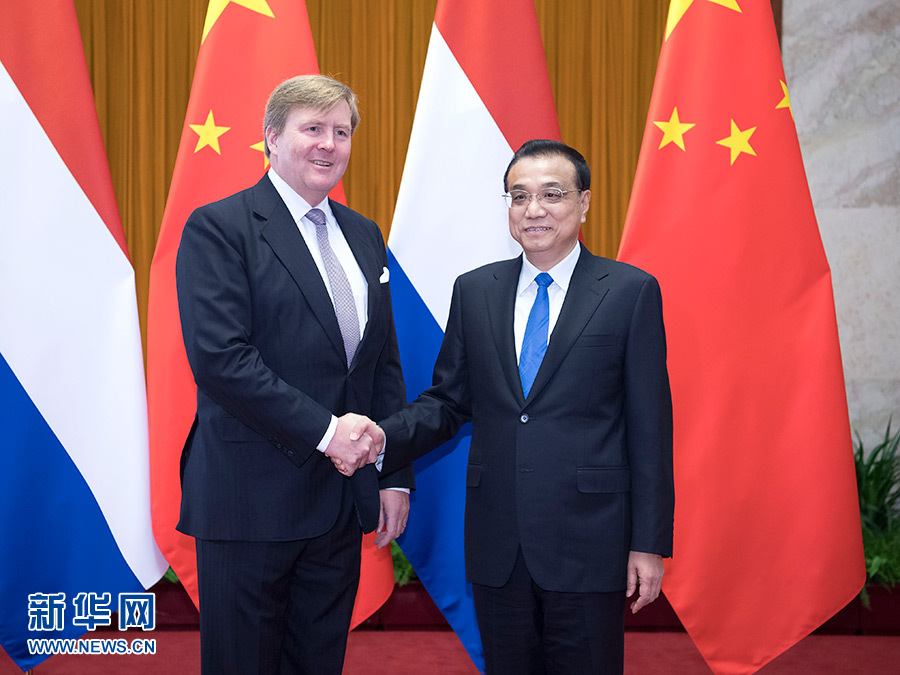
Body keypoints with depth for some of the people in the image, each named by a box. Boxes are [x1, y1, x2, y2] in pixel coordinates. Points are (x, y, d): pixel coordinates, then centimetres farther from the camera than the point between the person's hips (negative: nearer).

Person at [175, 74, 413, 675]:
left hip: (341, 500, 6)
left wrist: (396, 477, 10)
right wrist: (323, 430, -18)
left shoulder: (364, 235, 14)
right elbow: (218, 357, -18)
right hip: (251, 496, -6)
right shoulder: (218, 228, -7)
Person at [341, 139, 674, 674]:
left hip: (588, 544, -3)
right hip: (496, 547, 3)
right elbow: (448, 401, 9)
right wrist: (381, 439, -11)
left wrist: (649, 544, -6)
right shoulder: (474, 291, 8)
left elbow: (650, 427, -4)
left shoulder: (631, 292, -3)